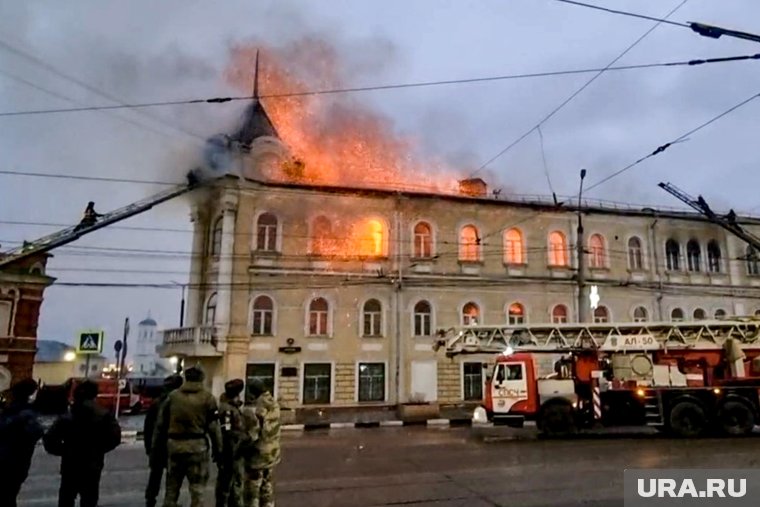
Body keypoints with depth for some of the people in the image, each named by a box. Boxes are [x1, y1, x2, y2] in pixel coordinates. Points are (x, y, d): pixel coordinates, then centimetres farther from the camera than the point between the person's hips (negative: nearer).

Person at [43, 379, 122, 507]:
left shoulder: (66, 417, -6)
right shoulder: (104, 416, -10)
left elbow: (49, 439, -12)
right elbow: (114, 437, -13)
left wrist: (64, 451, 3)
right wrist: (99, 449, 3)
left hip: (70, 467, 1)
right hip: (92, 468, -1)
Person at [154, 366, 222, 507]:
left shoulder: (172, 396, 7)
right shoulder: (207, 398, -3)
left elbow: (161, 423, 10)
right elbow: (213, 426, -5)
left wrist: (156, 446, 18)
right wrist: (217, 448, 3)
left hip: (175, 445, 3)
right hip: (197, 446, -3)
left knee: (172, 488, 17)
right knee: (197, 490, 6)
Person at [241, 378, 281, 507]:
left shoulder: (251, 410, -23)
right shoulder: (273, 404, 0)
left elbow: (251, 436, -21)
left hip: (257, 455, -7)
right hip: (272, 453, 7)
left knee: (253, 489, 6)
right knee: (267, 486, 19)